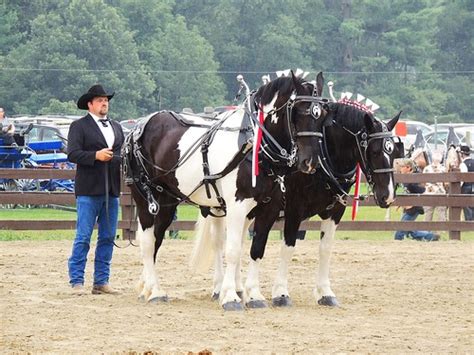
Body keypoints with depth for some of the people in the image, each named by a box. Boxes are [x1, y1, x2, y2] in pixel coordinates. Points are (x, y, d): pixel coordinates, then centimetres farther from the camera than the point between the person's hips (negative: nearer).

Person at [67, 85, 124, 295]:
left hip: (112, 190, 6)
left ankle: (101, 281, 12)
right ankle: (77, 281, -3)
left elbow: (123, 153, 21)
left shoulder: (116, 127, 19)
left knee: (108, 238, 7)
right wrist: (96, 156, -21)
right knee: (83, 237, -6)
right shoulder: (79, 126, 0)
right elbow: (72, 154, -10)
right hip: (89, 189, -6)